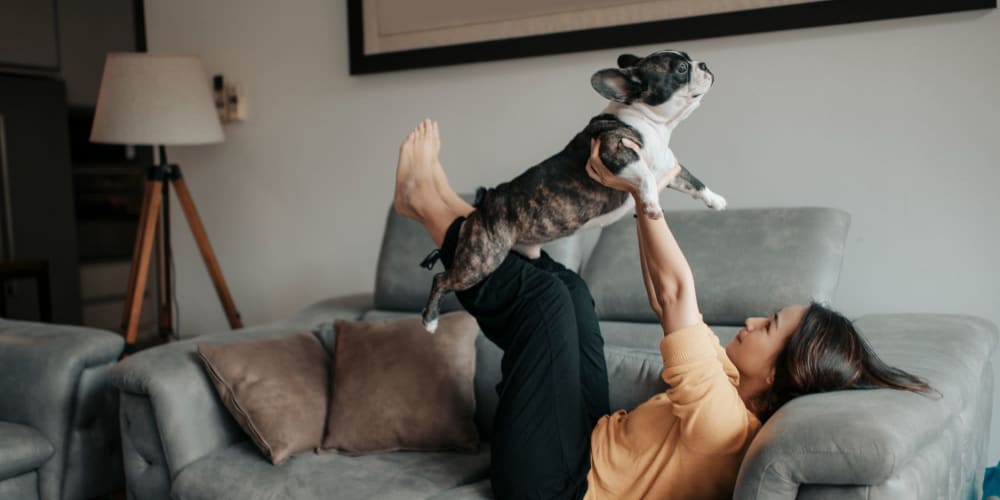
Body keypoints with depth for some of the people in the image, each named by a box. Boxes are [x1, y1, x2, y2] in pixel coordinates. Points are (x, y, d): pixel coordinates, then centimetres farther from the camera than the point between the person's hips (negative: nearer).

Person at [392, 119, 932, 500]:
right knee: (566, 286, 8)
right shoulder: (738, 395, -4)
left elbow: (676, 292, -32)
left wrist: (642, 191, -27)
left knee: (545, 294, -15)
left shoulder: (724, 423, -29)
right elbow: (665, 298, 3)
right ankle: (444, 206, 19)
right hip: (592, 442, 8)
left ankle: (428, 205, 3)